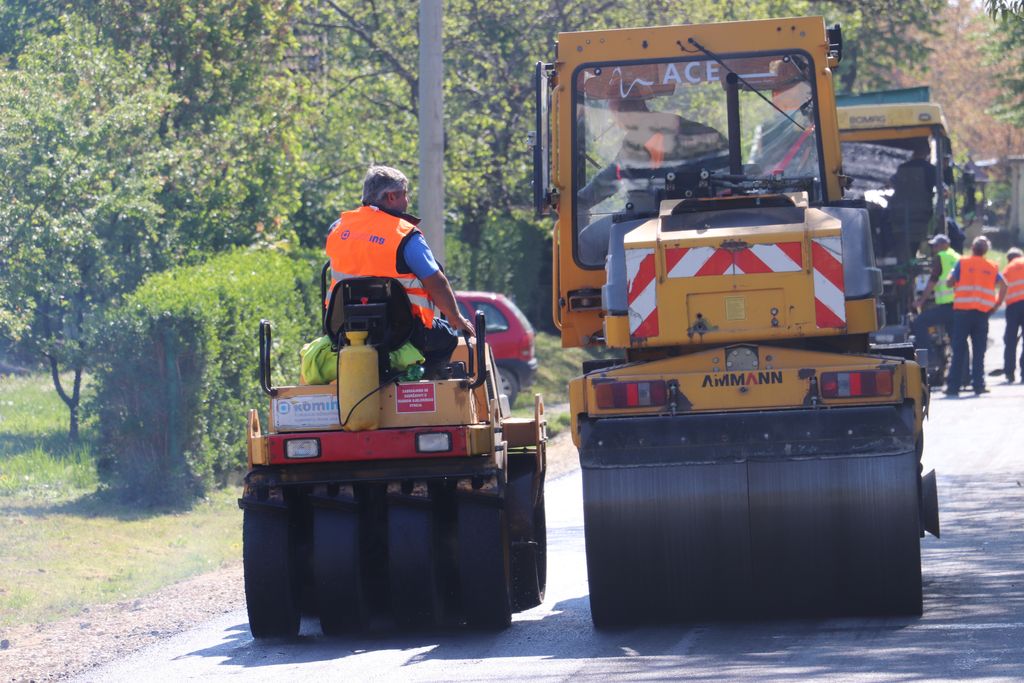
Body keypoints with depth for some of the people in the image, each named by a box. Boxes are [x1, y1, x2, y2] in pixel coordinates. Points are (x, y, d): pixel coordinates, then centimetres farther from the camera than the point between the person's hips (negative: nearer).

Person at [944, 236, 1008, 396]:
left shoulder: (962, 263, 2)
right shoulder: (992, 267, 8)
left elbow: (950, 282, -5)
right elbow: (1003, 286, -1)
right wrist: (997, 305, 6)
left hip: (962, 310, -1)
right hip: (983, 311, 1)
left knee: (959, 351, 0)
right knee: (979, 351, 6)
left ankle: (953, 386, -2)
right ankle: (978, 384, 2)